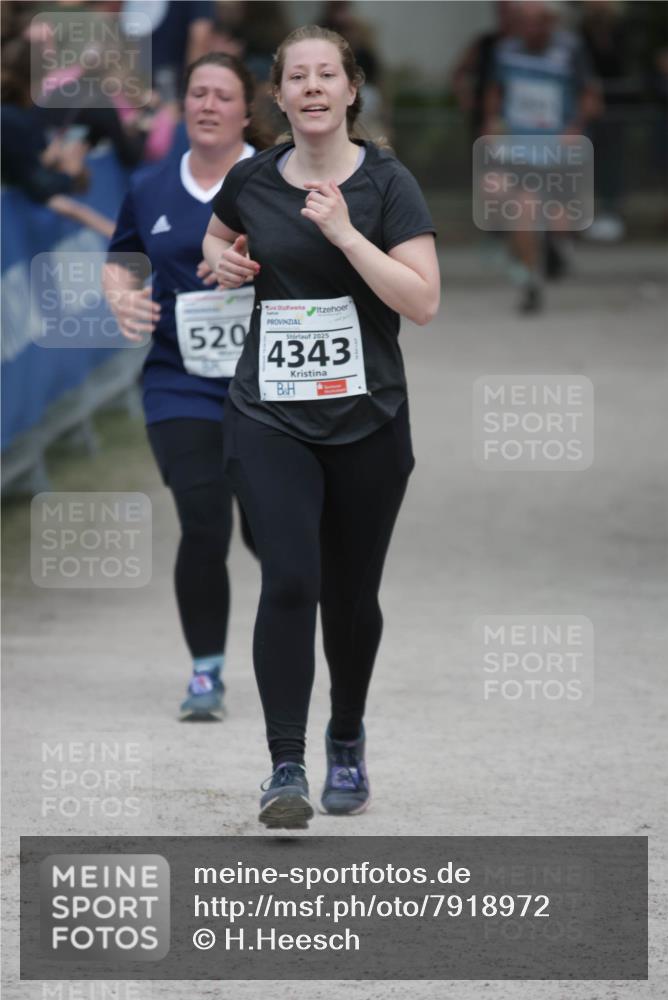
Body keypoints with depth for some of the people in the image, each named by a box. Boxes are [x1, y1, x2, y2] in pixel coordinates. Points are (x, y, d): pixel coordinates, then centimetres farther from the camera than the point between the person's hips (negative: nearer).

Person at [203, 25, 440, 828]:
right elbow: (220, 238, 26)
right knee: (289, 581, -15)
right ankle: (286, 767, -13)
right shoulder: (250, 182, 3)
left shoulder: (386, 183, -6)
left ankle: (347, 742, 35)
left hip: (367, 423, -1)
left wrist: (343, 231, -20)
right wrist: (220, 260, 4)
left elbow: (423, 302, -14)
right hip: (270, 420, 1)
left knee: (351, 594, 10)